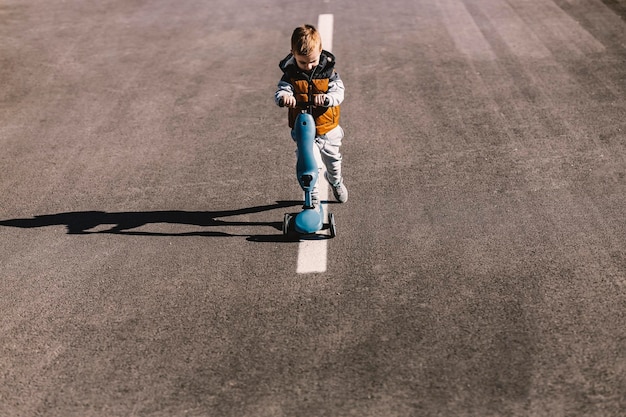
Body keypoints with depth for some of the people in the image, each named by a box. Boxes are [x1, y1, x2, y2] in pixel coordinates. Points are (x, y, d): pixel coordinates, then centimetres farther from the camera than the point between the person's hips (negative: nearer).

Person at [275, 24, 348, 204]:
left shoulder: (328, 71, -14)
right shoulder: (291, 74, -13)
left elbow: (339, 93, -21)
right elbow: (280, 91, -22)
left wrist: (326, 98, -45)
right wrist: (283, 97, -48)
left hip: (328, 129, 1)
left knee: (333, 159, 22)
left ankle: (336, 182, 56)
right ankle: (312, 196, 33)